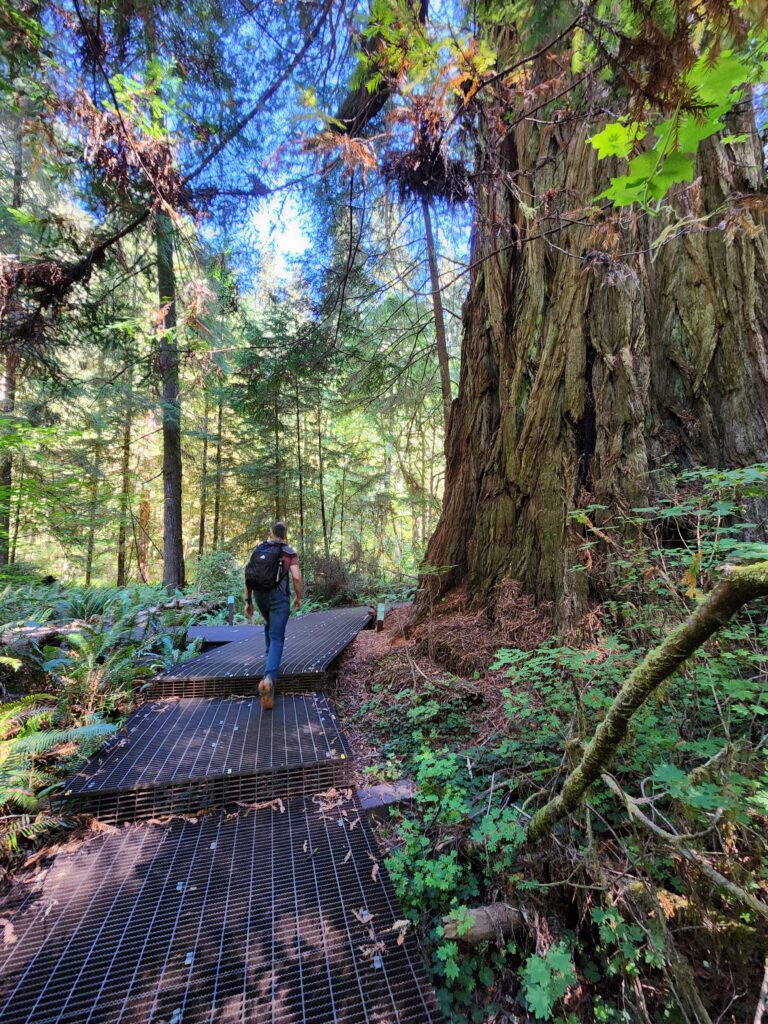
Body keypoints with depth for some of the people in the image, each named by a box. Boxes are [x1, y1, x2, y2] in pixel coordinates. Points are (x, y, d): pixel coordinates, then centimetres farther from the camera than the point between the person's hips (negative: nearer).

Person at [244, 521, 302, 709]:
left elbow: (248, 577, 6)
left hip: (259, 595, 4)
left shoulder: (257, 550, 10)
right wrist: (299, 598, 4)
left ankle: (272, 660, 40)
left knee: (269, 625, 33)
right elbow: (296, 577, -11)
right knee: (276, 638, -5)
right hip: (279, 596, -4)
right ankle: (269, 678, -25)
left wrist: (248, 601, 12)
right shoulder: (289, 553, 0)